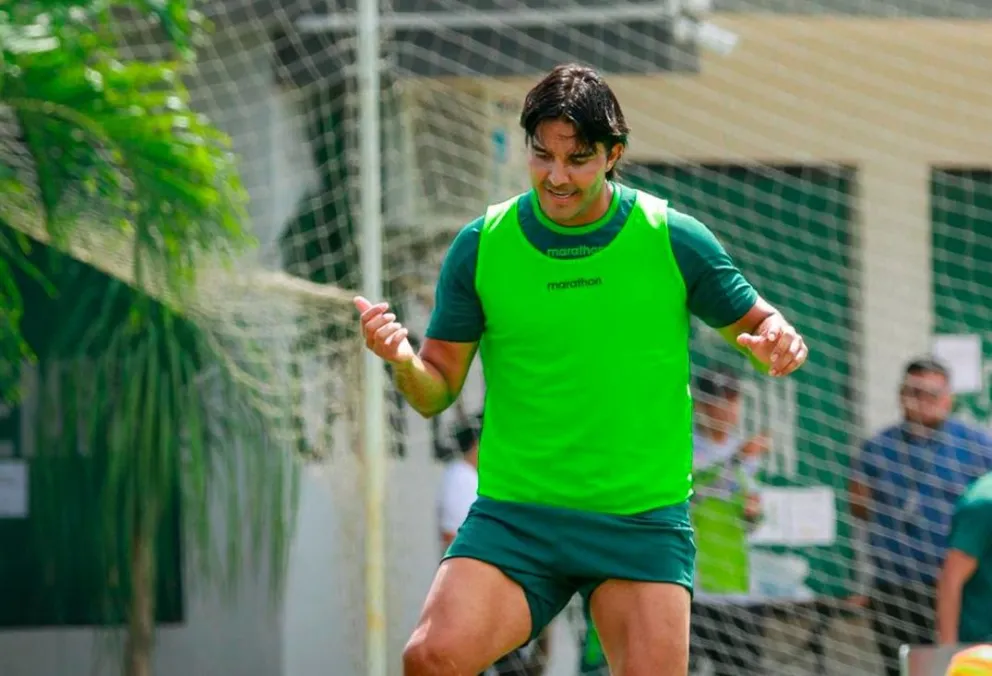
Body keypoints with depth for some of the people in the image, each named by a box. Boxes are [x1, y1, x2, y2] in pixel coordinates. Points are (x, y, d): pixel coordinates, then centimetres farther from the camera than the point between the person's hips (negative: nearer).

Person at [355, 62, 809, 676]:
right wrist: (403, 359, -17)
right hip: (513, 515, 0)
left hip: (643, 519, 0)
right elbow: (438, 390, 6)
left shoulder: (673, 239, -2)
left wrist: (778, 343, -15)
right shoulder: (481, 246, 2)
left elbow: (757, 326, 9)